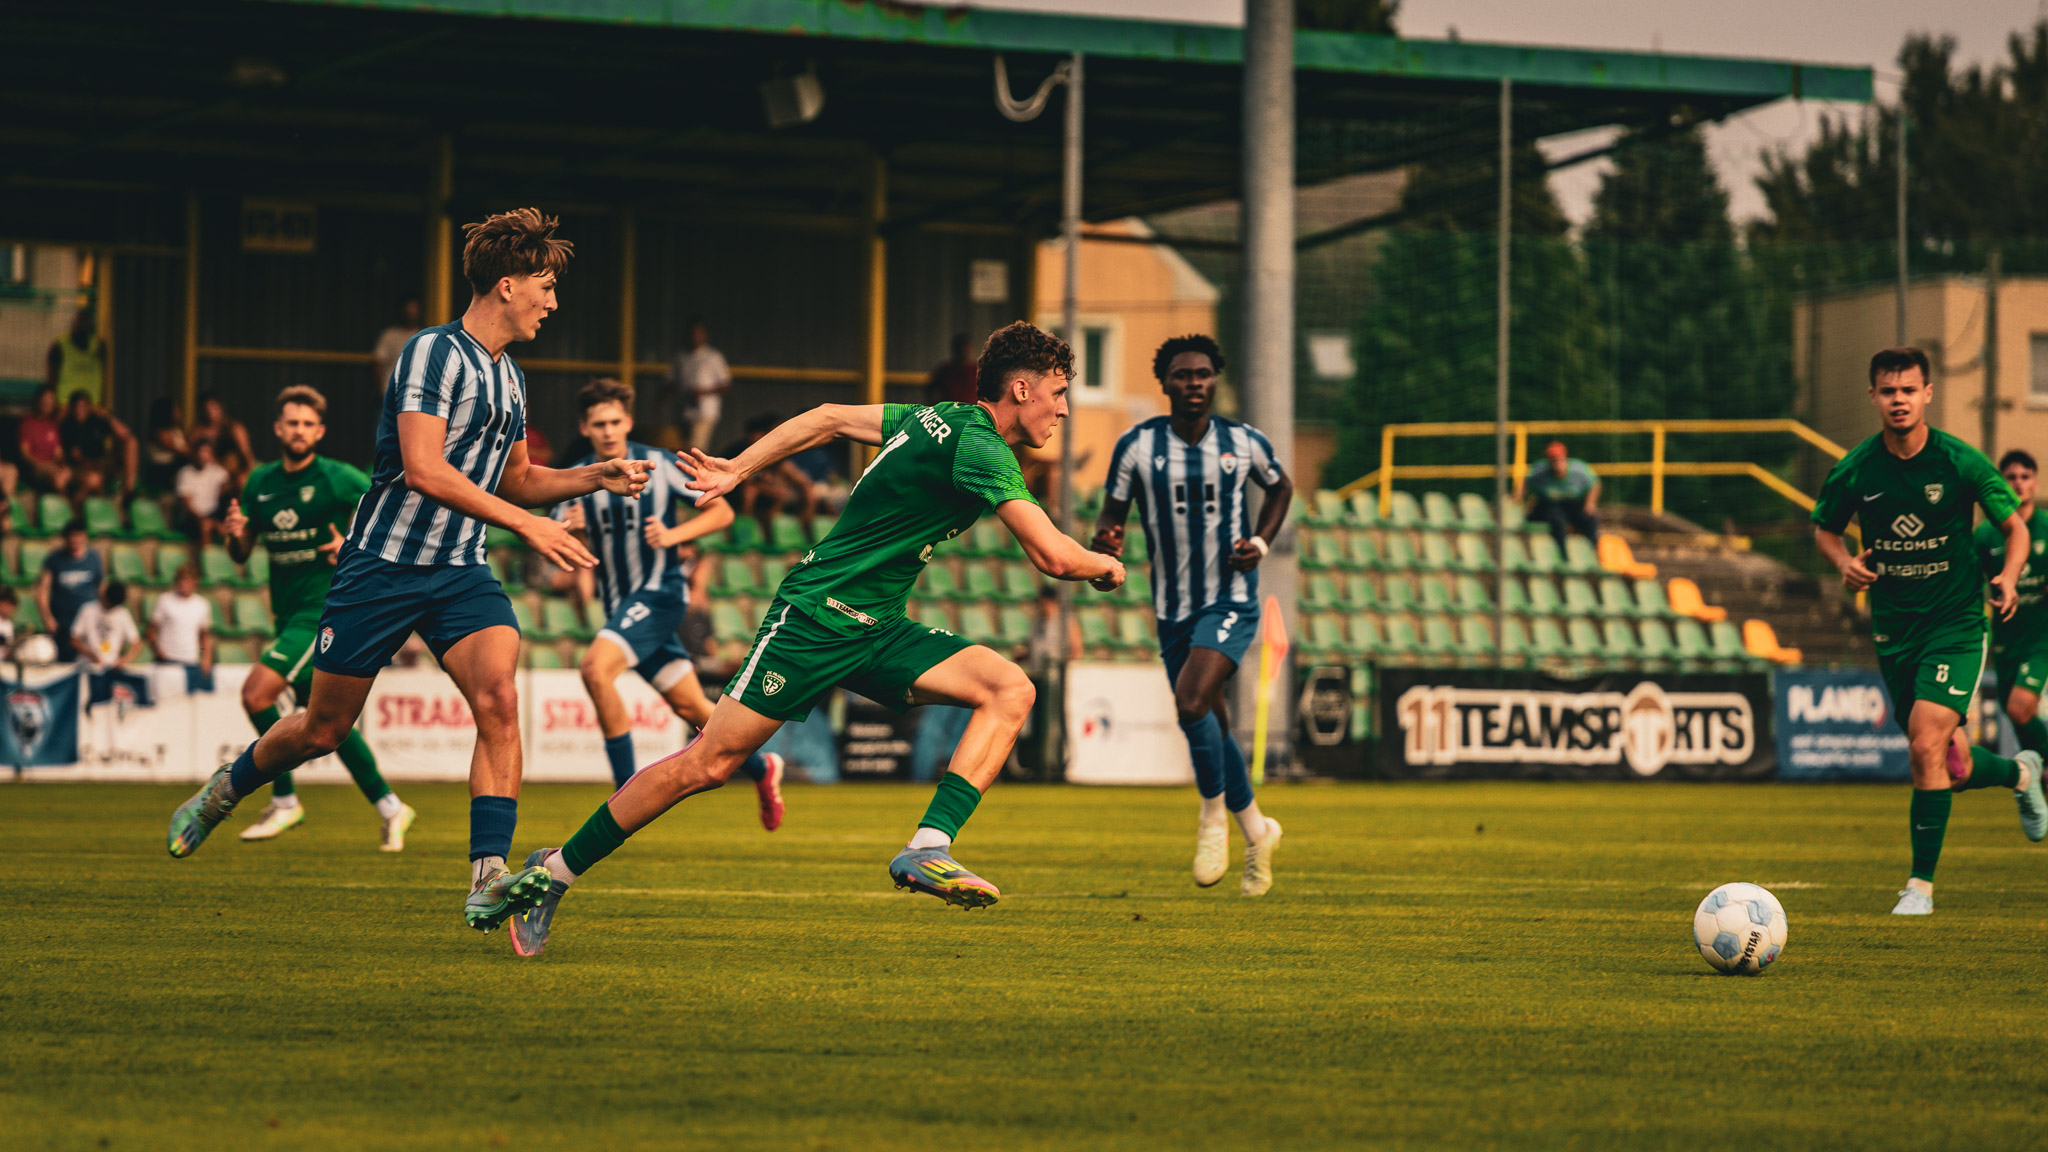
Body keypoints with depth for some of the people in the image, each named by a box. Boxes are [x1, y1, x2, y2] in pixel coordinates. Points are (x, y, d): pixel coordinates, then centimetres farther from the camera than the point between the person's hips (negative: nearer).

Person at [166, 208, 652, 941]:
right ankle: (221, 792, 36)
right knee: (324, 728, 6)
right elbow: (423, 469, -23)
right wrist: (527, 524, -25)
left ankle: (488, 881, -26)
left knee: (499, 700, -20)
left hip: (461, 574, 6)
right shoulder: (434, 352, -13)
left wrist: (594, 478, 10)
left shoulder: (509, 378, 13)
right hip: (385, 563, -6)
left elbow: (515, 481, 26)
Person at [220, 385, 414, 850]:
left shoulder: (336, 478, -9)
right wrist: (235, 533, -6)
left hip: (324, 608, -7)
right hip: (287, 612, 7)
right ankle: (388, 806, 20)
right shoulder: (261, 482, 9)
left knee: (256, 693, -19)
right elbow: (243, 553, 16)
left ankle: (285, 800, -6)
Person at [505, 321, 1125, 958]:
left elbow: (830, 417, 21)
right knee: (709, 762, -7)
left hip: (877, 630, 9)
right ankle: (557, 870, 7)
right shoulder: (980, 446, -18)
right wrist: (1105, 566, -3)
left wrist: (739, 468, 25)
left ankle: (927, 849, -19)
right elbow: (1053, 555, -24)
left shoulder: (941, 420, 11)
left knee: (1010, 690, -11)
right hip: (818, 613, -9)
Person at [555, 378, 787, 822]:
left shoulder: (658, 466, -6)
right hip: (619, 602, 5)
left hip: (659, 592, -5)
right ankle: (761, 768, 35)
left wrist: (673, 535, -17)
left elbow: (721, 511, -2)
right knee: (691, 708, 10)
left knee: (595, 667, -27)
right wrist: (569, 530, -21)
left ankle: (628, 795, -20)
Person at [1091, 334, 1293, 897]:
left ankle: (1214, 815, -4)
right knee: (1210, 725, 11)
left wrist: (1261, 542, 0)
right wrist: (1106, 540, -24)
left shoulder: (1245, 442, -4)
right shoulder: (1137, 445, -5)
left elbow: (1280, 487, 16)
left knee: (1191, 702, -25)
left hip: (1232, 601, -3)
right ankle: (1256, 831, 32)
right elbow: (1112, 514, 0)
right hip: (1173, 608, 3)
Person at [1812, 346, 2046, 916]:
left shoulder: (1960, 462, -10)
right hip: (1893, 629, 3)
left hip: (1956, 623, -3)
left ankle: (1921, 884, -7)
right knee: (1952, 767, 8)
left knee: (1927, 746, -19)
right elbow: (1824, 527, 14)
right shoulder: (1853, 471, -5)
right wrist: (1844, 562, -8)